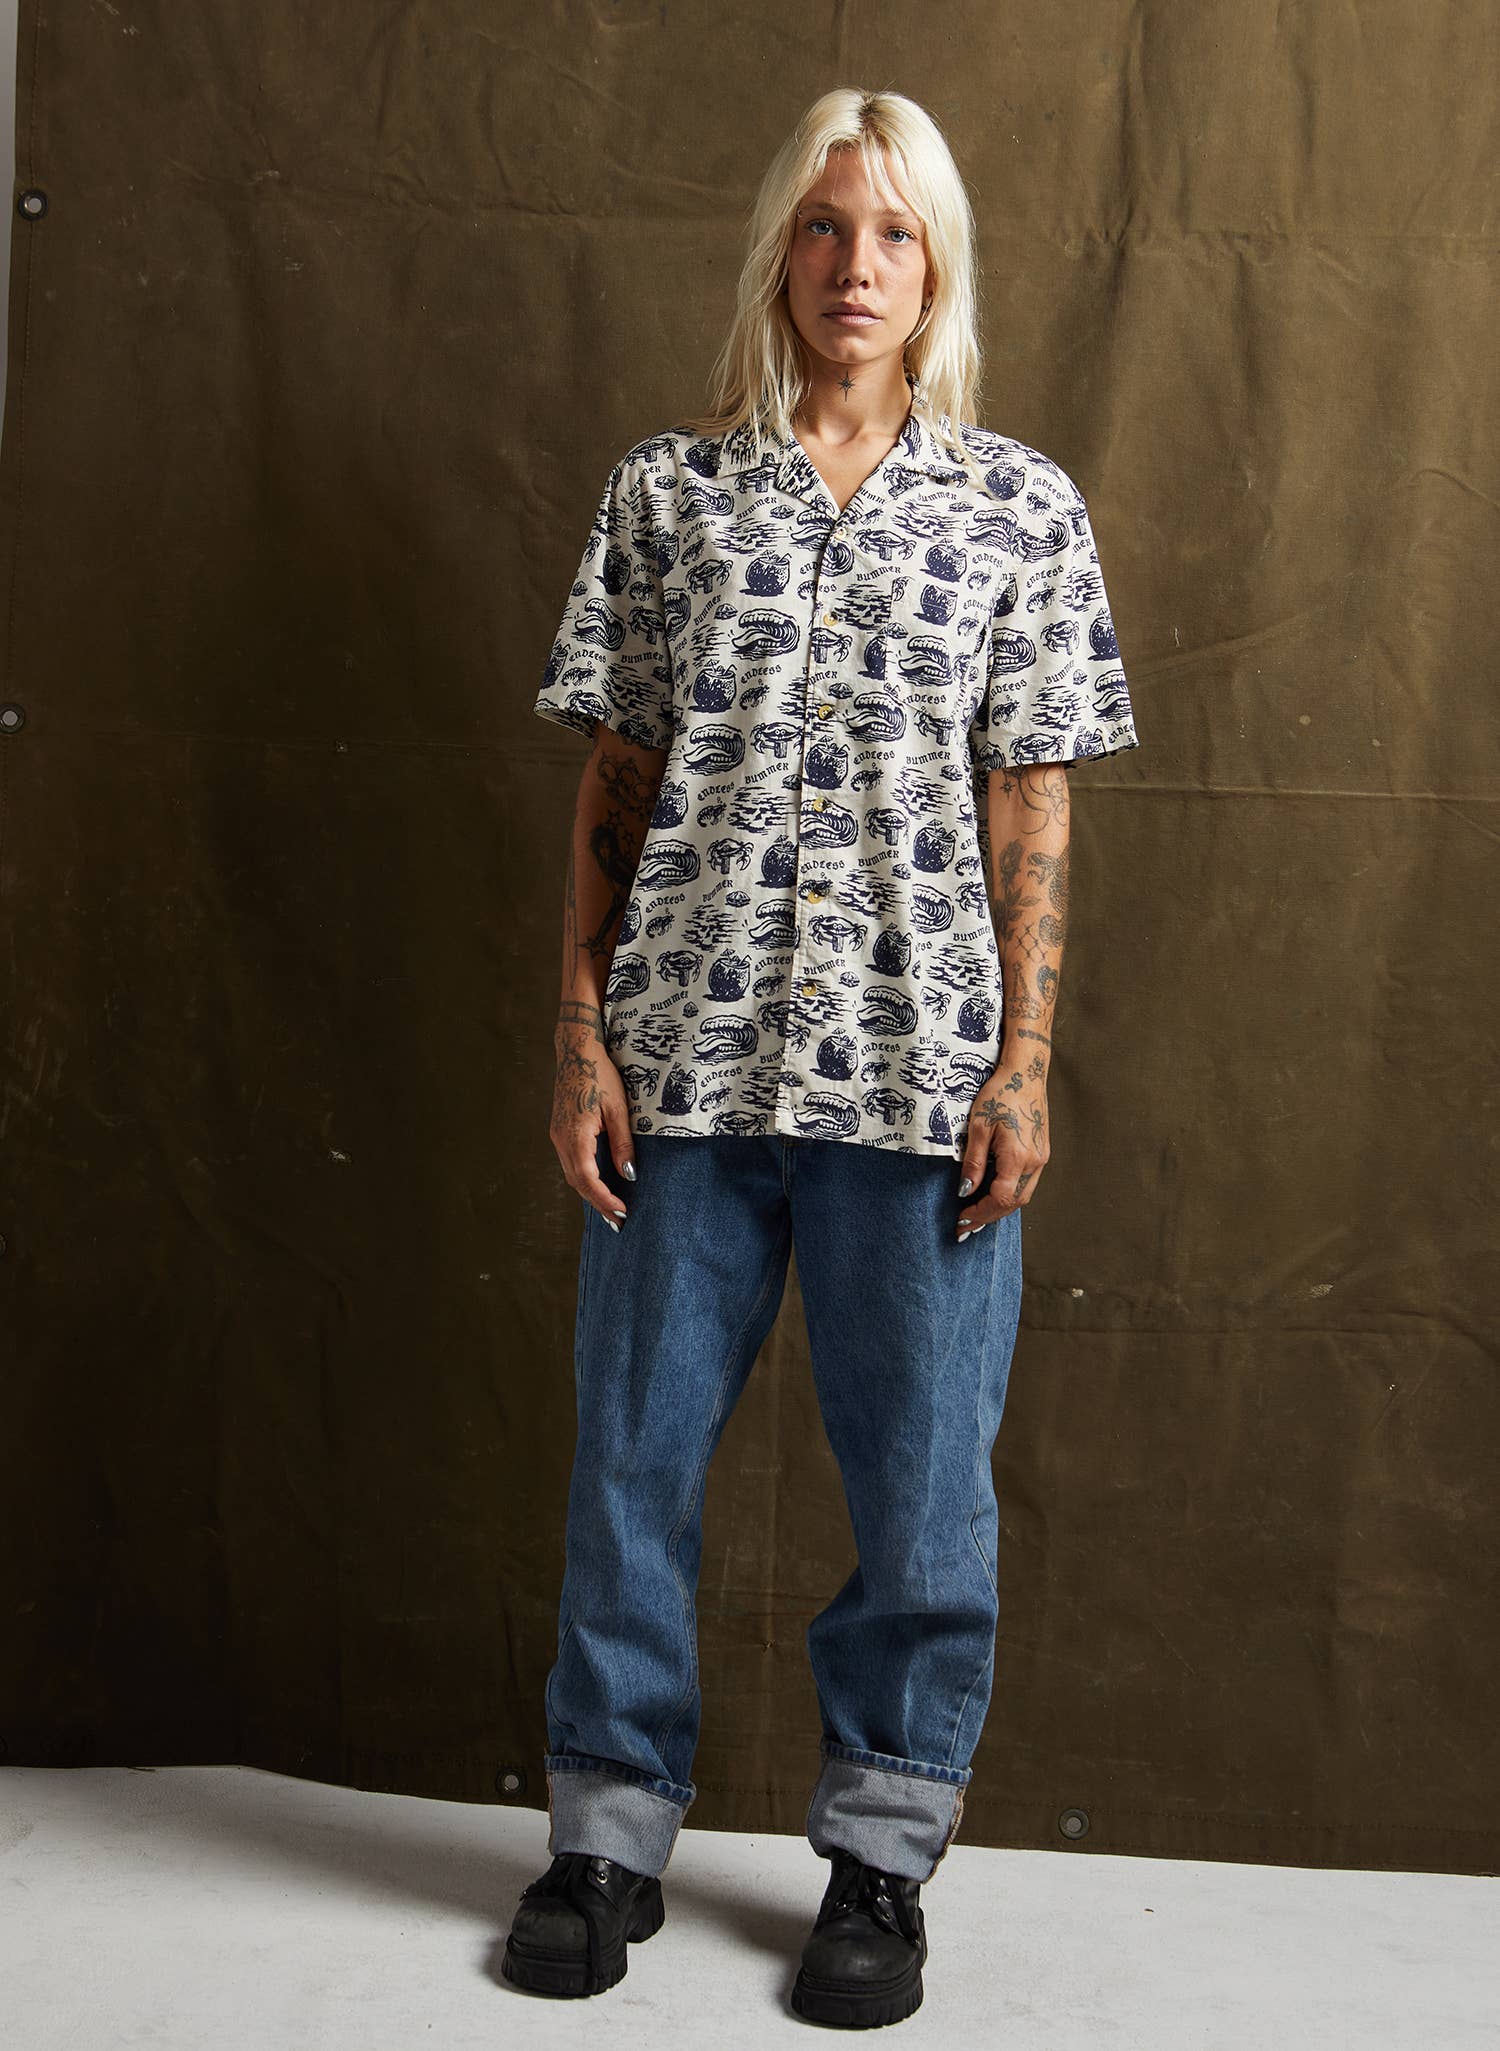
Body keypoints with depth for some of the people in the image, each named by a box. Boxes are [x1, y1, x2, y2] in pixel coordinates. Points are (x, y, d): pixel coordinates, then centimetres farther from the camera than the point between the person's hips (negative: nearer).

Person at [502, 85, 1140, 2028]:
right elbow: (615, 786, 6)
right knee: (635, 1450, 8)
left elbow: (1030, 806, 3)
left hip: (921, 1066, 0)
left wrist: (1023, 1063, -2)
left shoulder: (1023, 508, 5)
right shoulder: (667, 489, 6)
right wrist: (584, 1036, 0)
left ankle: (882, 1849, 25)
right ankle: (611, 1828, 27)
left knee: (922, 1470, 6)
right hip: (689, 1049, 1)